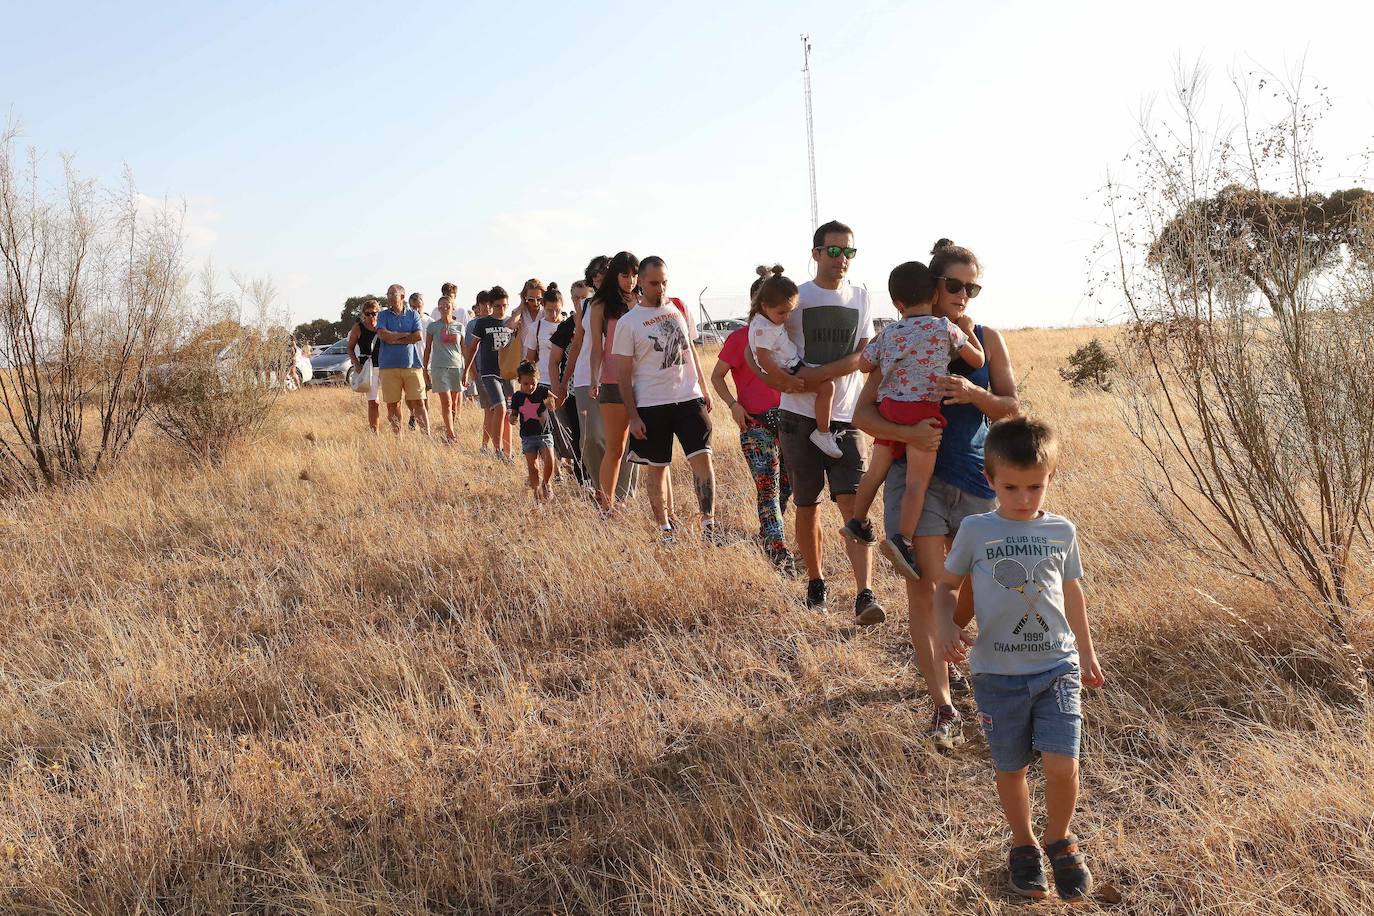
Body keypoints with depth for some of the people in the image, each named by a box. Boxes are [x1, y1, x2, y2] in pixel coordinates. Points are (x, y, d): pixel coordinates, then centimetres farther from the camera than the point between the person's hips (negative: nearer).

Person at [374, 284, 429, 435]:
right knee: (393, 405, 1)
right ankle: (397, 437, 8)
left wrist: (395, 340, -6)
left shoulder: (413, 314, 9)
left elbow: (418, 336, -4)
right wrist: (407, 334, -3)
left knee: (418, 402, -4)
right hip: (389, 366, 0)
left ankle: (427, 435, -2)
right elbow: (383, 335, -8)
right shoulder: (383, 316, 8)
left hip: (412, 364, 0)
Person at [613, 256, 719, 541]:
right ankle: (664, 528, 19)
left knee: (702, 458, -8)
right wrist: (633, 416, -8)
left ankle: (708, 523, -5)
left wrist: (704, 389, 17)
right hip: (651, 405, -3)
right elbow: (623, 374, -4)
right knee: (657, 468, 7)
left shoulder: (678, 309, 9)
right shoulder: (627, 323, -5)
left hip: (689, 398, 3)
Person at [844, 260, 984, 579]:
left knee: (876, 471, 21)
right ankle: (903, 540, -21)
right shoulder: (946, 328, -2)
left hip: (888, 409, 5)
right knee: (918, 481, -7)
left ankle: (857, 522, 37)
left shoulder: (888, 333, 9)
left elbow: (864, 365, 19)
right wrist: (967, 330, 22)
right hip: (923, 410, -5)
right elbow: (978, 360, 8)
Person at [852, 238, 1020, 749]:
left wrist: (974, 394, -21)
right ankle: (943, 709, -7)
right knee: (924, 588, -10)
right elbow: (864, 414, -6)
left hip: (975, 479, 3)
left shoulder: (985, 339, 4)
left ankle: (935, 657, 42)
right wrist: (907, 433, -25)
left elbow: (1012, 409, 0)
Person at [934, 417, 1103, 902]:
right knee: (1011, 768, 11)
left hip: (1057, 667, 1)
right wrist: (946, 626, -15)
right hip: (997, 674, 0)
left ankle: (1059, 841, 18)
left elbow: (1073, 593, 16)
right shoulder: (975, 531, -4)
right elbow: (947, 585, 5)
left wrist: (1086, 651, 24)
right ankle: (1024, 845, 35)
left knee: (1062, 764, -11)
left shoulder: (1061, 531, 3)